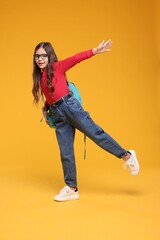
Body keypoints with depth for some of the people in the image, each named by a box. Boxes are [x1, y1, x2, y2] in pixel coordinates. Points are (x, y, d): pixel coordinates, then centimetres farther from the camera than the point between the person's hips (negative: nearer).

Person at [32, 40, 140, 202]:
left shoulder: (57, 67, 1)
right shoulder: (39, 76, 17)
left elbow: (77, 58, -8)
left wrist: (96, 51, -17)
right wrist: (46, 109, 11)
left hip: (70, 107, -5)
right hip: (58, 115, 6)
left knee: (96, 134, -7)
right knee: (65, 153, 6)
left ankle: (127, 156, 10)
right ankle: (71, 189, 13)